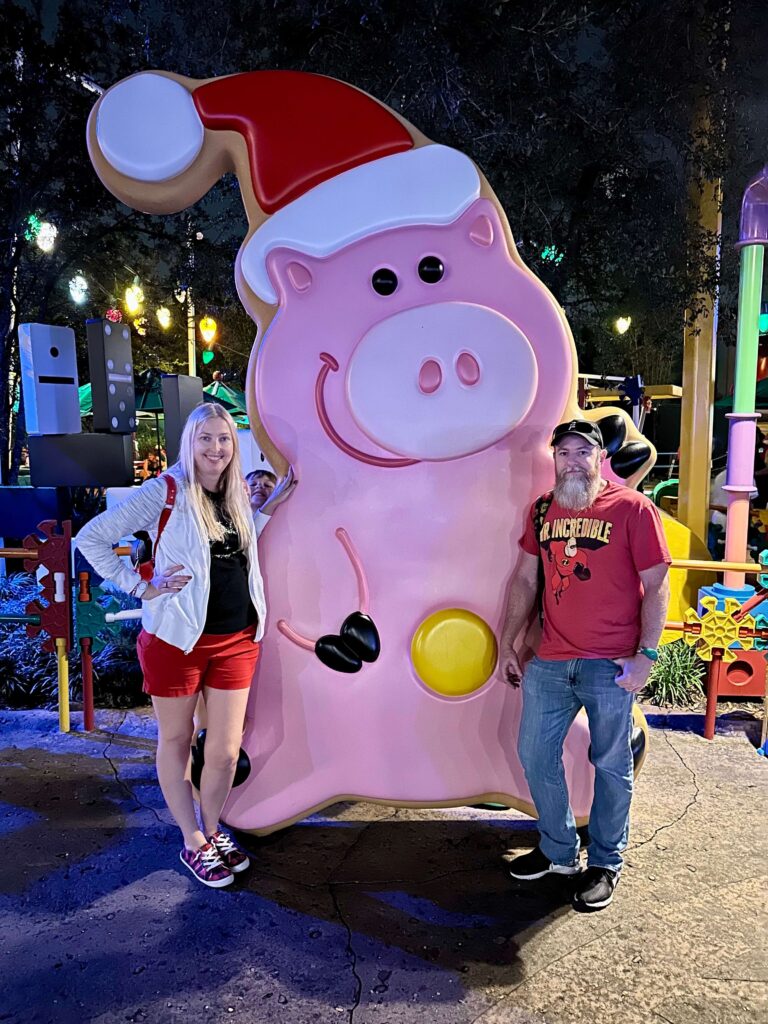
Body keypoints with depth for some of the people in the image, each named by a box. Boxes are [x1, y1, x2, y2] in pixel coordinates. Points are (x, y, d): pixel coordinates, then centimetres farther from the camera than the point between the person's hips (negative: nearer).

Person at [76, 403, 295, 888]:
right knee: (176, 741, 13)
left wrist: (280, 497, 9)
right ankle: (194, 843, 32)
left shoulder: (240, 494, 8)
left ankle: (213, 829, 36)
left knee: (226, 750, 11)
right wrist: (141, 587, -10)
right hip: (176, 639, -4)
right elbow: (92, 538, -7)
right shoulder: (166, 491, -9)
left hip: (237, 641, 4)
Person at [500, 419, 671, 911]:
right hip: (550, 662, 5)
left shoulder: (633, 508, -7)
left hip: (610, 666, -5)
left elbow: (656, 586, -7)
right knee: (536, 755, 13)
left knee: (611, 766, 9)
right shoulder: (543, 510, 8)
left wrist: (645, 654, -13)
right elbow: (526, 579, 12)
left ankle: (605, 863, 31)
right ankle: (559, 851, 35)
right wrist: (509, 644, 12)